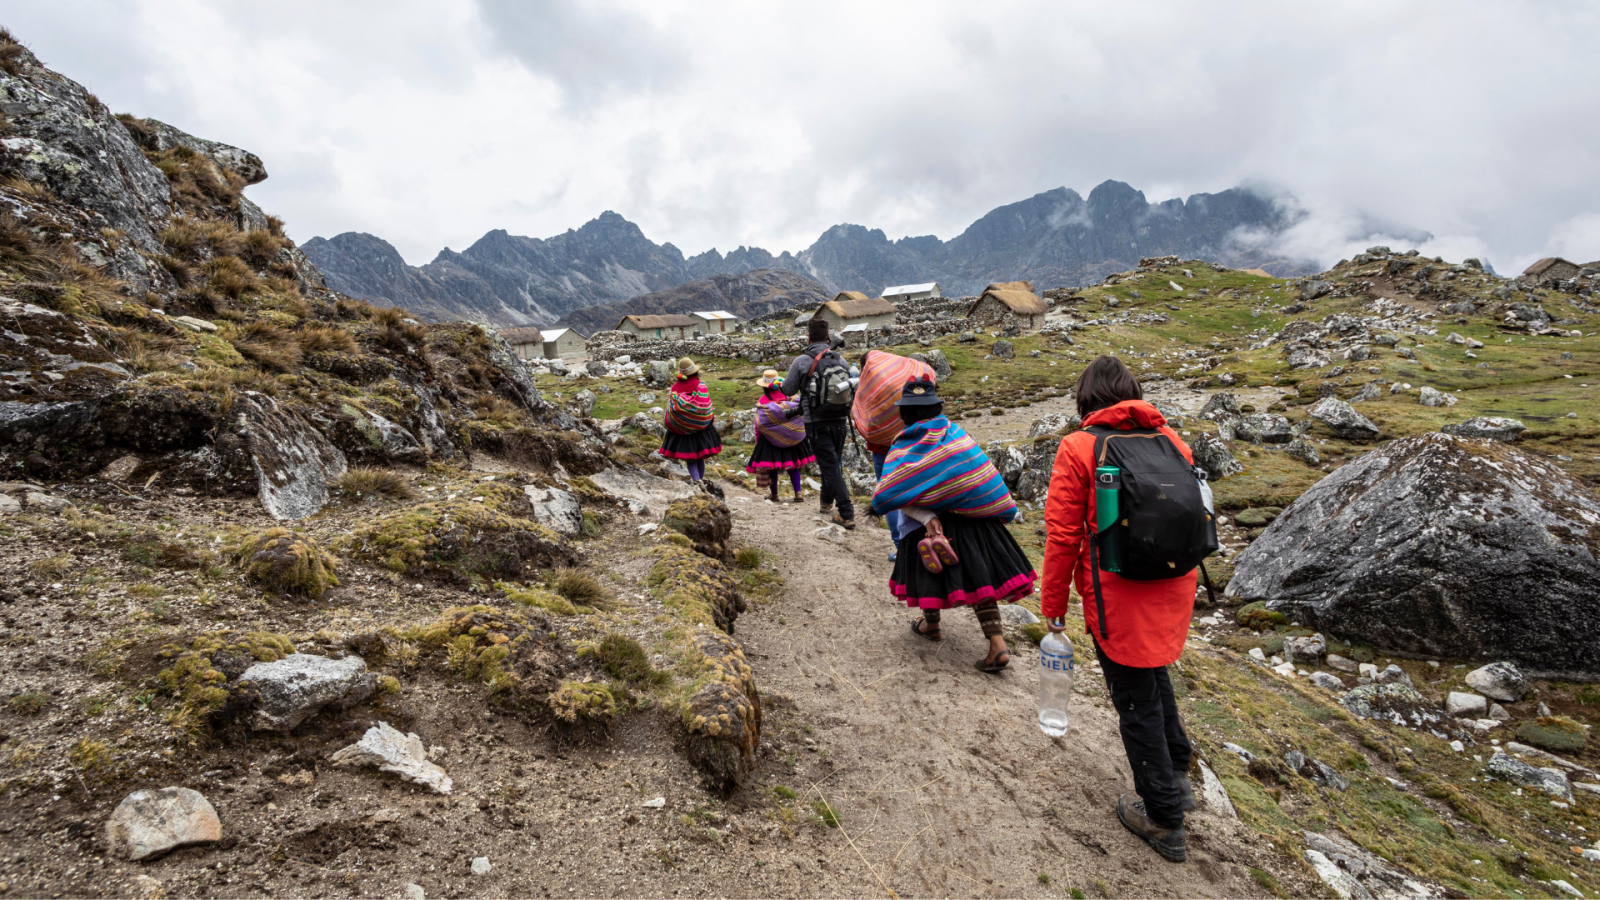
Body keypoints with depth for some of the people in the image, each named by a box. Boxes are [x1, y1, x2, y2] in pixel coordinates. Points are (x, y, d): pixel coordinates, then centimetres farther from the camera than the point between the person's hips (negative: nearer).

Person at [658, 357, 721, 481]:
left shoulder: (675, 387, -5)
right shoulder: (700, 386, -11)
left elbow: (671, 409, -1)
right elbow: (706, 407, -8)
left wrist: (672, 425, 11)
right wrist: (712, 421, 6)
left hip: (681, 427, 1)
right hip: (700, 426, 0)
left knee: (689, 457, 6)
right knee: (700, 456, 14)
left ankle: (696, 479, -6)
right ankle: (701, 478, 23)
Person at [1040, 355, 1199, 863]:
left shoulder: (1078, 449, -14)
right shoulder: (1172, 441, 2)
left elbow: (1063, 535, -13)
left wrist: (1054, 605, -3)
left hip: (1118, 598, -6)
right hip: (1173, 591, 6)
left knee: (1136, 699, 10)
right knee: (1154, 673, 30)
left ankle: (1164, 818, 25)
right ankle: (1176, 774, 44)